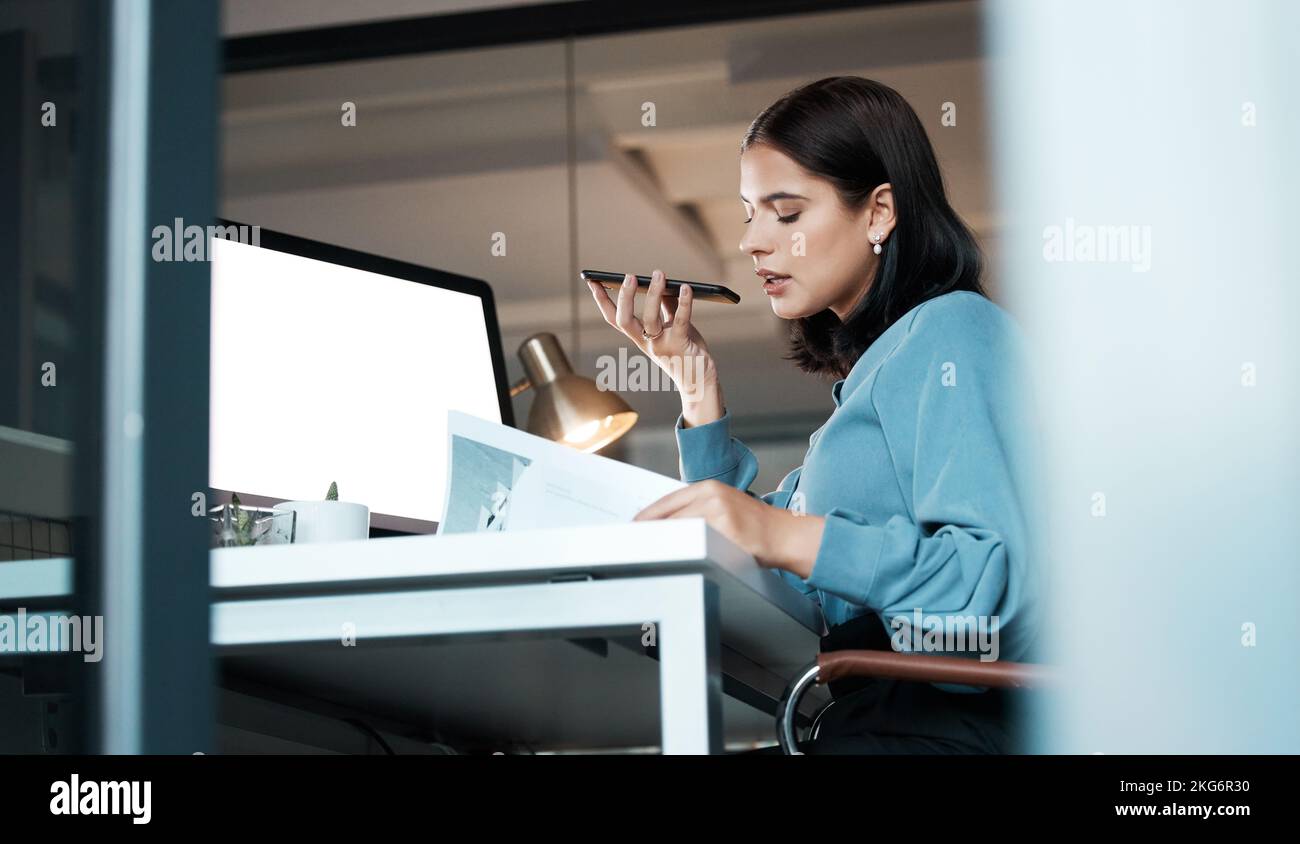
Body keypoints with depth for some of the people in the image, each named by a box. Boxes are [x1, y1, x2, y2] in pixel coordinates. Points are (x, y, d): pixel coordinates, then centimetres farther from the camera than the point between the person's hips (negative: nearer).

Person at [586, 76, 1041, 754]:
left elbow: (998, 571, -20)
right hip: (866, 715, 9)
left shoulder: (954, 333, -5)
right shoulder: (872, 366, 23)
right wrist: (696, 383, 19)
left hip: (945, 722, -9)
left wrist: (788, 535, -26)